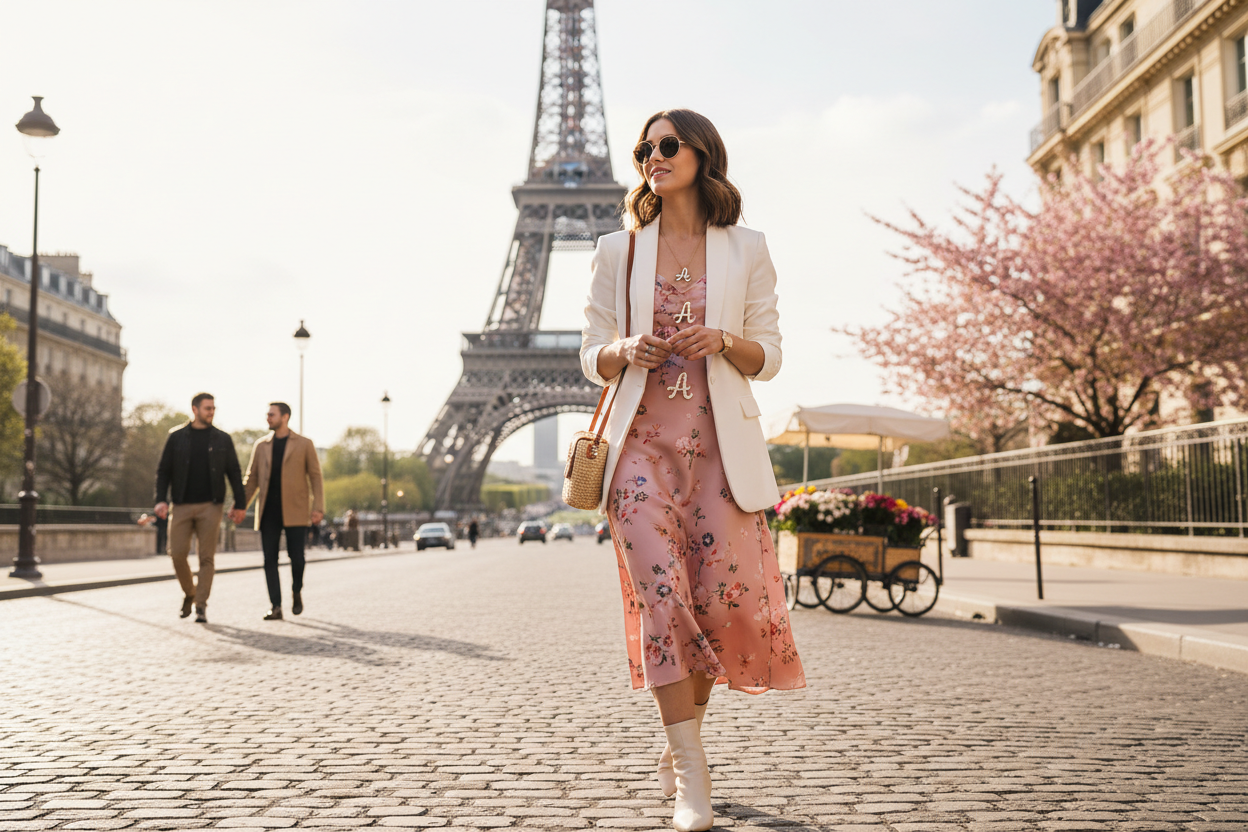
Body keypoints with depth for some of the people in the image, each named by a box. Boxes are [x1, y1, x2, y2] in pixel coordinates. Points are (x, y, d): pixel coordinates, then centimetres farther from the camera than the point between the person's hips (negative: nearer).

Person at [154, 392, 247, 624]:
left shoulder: (222, 439, 8)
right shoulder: (176, 437, 6)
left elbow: (234, 473, 8)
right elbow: (163, 471, 5)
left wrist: (239, 504, 1)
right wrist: (161, 500, -8)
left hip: (210, 506, 0)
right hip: (181, 506, 0)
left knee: (207, 557, -2)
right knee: (177, 554, -3)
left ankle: (201, 606, 3)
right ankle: (189, 593, 22)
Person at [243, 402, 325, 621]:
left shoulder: (304, 444, 4)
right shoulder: (261, 445, 12)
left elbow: (315, 476, 2)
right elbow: (251, 479, 13)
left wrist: (318, 507, -9)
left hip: (294, 511, -3)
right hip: (268, 511, 3)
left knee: (296, 557, -5)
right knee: (270, 559, -2)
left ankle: (296, 592, 23)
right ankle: (275, 607, 1)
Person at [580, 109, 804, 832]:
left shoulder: (746, 251, 8)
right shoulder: (619, 252, 11)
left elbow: (769, 357, 8)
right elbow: (592, 357, 12)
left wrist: (722, 341, -13)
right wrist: (625, 352, -10)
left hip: (721, 442, 0)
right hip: (642, 440, 0)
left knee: (724, 595, -3)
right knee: (662, 594, -12)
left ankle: (680, 741, 24)